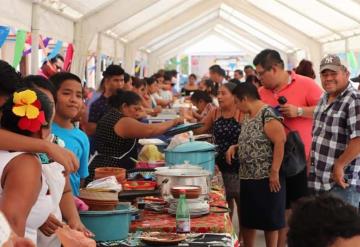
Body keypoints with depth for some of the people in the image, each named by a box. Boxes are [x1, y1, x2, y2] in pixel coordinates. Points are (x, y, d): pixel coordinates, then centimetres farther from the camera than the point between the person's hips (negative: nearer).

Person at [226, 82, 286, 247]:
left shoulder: (267, 114, -16)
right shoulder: (248, 116, 12)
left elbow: (280, 142, -21)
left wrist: (274, 172, -22)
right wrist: (235, 147, 4)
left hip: (266, 178, -9)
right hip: (247, 177, 9)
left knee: (269, 219, 4)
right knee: (247, 218, 15)